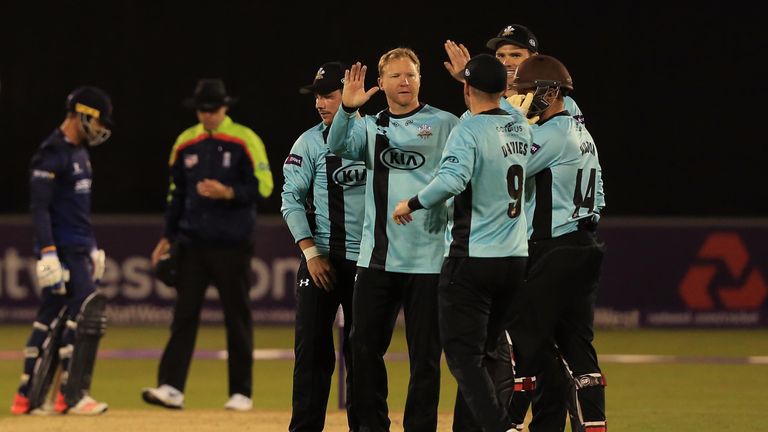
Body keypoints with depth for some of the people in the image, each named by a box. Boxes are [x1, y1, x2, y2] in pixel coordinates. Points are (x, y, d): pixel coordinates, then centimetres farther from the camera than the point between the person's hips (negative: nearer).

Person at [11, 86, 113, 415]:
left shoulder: (79, 152, 17)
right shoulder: (52, 153, -14)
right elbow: (39, 207, -19)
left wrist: (93, 247, 24)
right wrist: (48, 253, -24)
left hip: (80, 250, 9)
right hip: (62, 250, -9)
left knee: (49, 318, 9)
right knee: (87, 315, -13)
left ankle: (27, 397, 12)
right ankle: (72, 395, -10)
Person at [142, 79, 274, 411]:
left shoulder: (244, 141, -5)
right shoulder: (185, 143, 9)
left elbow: (263, 187, -8)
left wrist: (228, 193, -22)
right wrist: (168, 237, 13)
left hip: (232, 245, -4)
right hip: (193, 243, 4)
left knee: (237, 317, 3)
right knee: (184, 314, -3)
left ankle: (241, 392, 9)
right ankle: (171, 387, -8)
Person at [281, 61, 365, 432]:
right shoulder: (311, 142, 1)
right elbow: (292, 199, -1)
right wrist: (311, 253, -10)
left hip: (367, 260, 1)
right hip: (322, 259, -1)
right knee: (312, 347, -3)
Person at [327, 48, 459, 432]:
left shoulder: (445, 124, 4)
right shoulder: (370, 126, 12)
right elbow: (338, 146, -8)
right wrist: (347, 109, -21)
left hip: (427, 259, -4)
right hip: (377, 257, 4)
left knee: (425, 354, 0)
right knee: (364, 346, 6)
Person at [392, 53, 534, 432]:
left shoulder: (468, 130, -14)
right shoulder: (521, 126, 8)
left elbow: (451, 180, -30)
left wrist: (411, 204, -15)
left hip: (471, 259, -7)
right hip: (515, 259, 7)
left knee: (462, 352, -6)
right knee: (485, 350, 17)